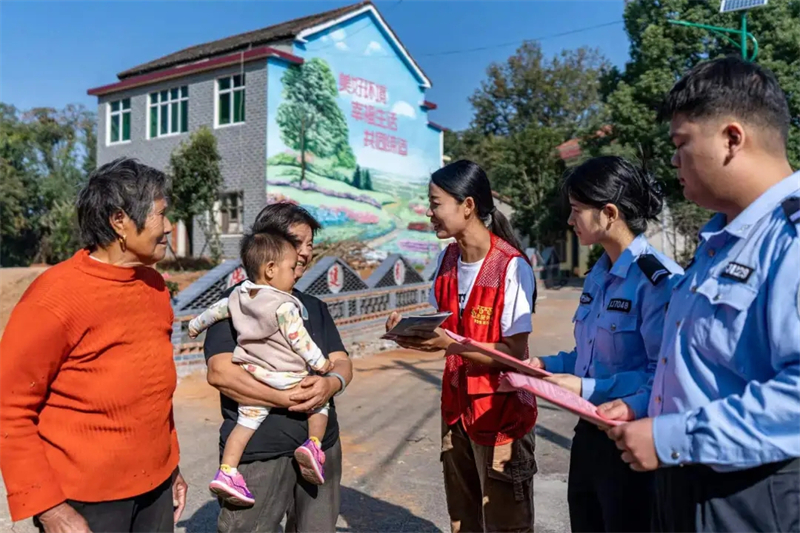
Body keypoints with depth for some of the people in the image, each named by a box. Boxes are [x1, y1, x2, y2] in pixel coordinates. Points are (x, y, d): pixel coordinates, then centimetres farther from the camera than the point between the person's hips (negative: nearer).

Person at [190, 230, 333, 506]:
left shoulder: (238, 296, 6)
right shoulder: (284, 305, -16)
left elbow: (216, 309, 21)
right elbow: (299, 341, -13)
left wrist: (196, 324, 39)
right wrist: (320, 363, -1)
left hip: (252, 377, 6)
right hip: (285, 379, -6)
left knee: (245, 422, 12)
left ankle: (226, 472, 8)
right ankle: (313, 445, -2)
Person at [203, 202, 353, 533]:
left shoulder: (314, 307, 14)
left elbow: (342, 363, 9)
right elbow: (220, 373, -16)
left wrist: (331, 383, -15)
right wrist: (286, 398, -22)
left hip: (321, 446, 6)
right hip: (258, 451, -5)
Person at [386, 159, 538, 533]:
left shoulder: (512, 267, -20)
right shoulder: (447, 260, 4)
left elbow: (515, 353, -19)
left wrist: (452, 344, -29)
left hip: (501, 413, -7)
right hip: (456, 406, 7)